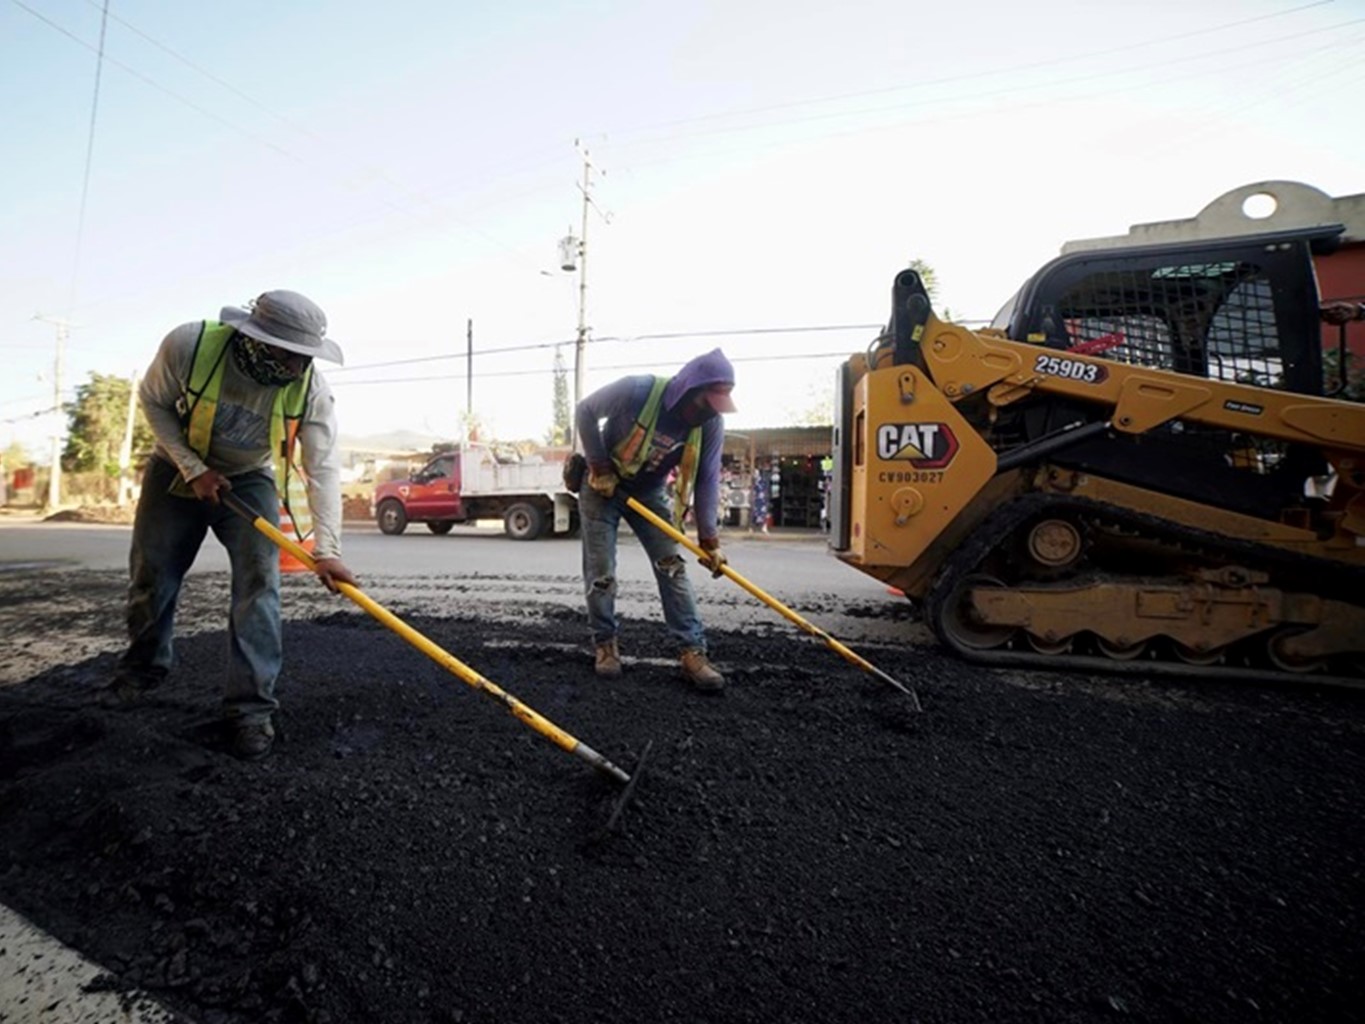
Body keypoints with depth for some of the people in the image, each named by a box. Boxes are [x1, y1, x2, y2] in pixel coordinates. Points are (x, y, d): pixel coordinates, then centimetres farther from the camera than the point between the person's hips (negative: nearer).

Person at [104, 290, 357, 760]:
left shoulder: (311, 389, -28)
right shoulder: (188, 345, -29)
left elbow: (323, 469, -30)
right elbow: (153, 401, -11)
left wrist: (326, 549, -37)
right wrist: (192, 468, -21)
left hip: (250, 480, -1)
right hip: (177, 469, 1)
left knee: (259, 580, -15)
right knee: (151, 574, 9)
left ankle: (251, 706, -7)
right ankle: (143, 667, 38)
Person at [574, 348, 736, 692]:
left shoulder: (711, 423, -18)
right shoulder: (637, 391, -30)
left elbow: (707, 480, -12)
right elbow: (585, 412, -16)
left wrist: (708, 537, -17)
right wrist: (599, 467, -17)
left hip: (648, 493, 3)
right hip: (602, 485, -3)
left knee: (672, 567, -6)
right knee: (601, 572, -3)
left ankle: (692, 651, -3)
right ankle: (605, 643, 16)